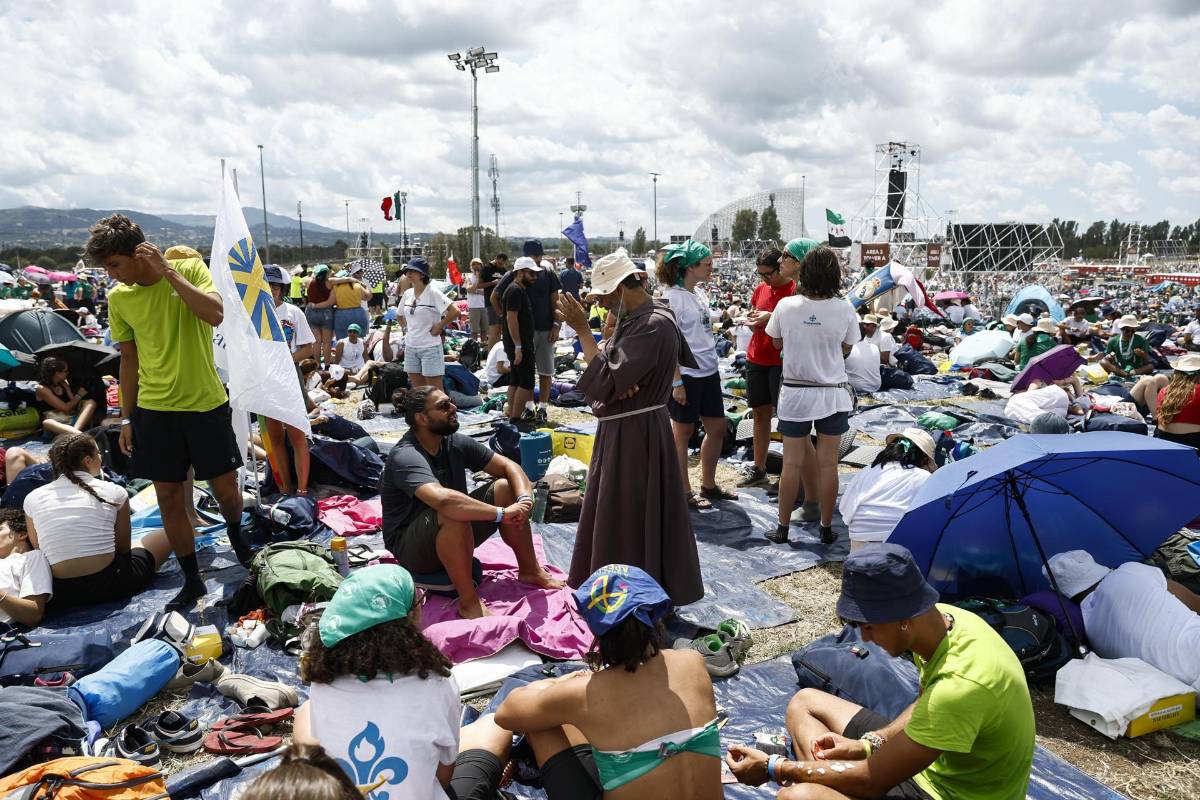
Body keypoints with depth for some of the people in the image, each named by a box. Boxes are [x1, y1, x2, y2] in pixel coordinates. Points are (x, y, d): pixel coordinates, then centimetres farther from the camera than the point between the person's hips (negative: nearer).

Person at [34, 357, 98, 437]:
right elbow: (65, 408, -10)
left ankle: (75, 431, -42)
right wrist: (79, 395, 1)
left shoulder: (63, 383, 13)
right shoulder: (42, 389, -7)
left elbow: (73, 404, 3)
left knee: (90, 402, -14)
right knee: (47, 423, -39)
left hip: (72, 420, 6)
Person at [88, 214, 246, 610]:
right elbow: (129, 360, 10)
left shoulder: (190, 269, -7)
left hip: (206, 403, -3)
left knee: (226, 490, 5)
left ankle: (235, 533, 40)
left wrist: (168, 271, -22)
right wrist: (127, 418, 9)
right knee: (169, 499, 5)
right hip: (154, 410, 3)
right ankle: (192, 580, 21)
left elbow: (215, 314, -25)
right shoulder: (118, 298, 3)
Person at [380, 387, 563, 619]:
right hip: (411, 550, -7)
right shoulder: (405, 457, -26)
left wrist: (524, 499, -22)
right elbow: (443, 499, -44)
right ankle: (469, 603, -26)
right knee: (453, 513, -37)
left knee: (505, 487, -7)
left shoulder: (455, 443, -2)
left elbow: (509, 467, -1)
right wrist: (502, 513, -40)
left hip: (456, 539, 8)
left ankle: (530, 570, 5)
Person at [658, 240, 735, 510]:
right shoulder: (673, 296, -15)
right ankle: (684, 492, 18)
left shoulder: (699, 293, 10)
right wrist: (677, 383, -19)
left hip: (708, 372, 9)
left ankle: (708, 485, 30)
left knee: (717, 428, 14)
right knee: (683, 432, 5)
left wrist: (715, 368, 17)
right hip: (685, 374, -9)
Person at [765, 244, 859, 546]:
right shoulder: (845, 310, -9)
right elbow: (846, 349, 5)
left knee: (792, 462, 9)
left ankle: (783, 527, 17)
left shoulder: (786, 306, -9)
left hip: (795, 392, 0)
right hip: (833, 393, 0)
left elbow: (777, 343, 5)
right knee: (828, 463, 9)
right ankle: (826, 527, 19)